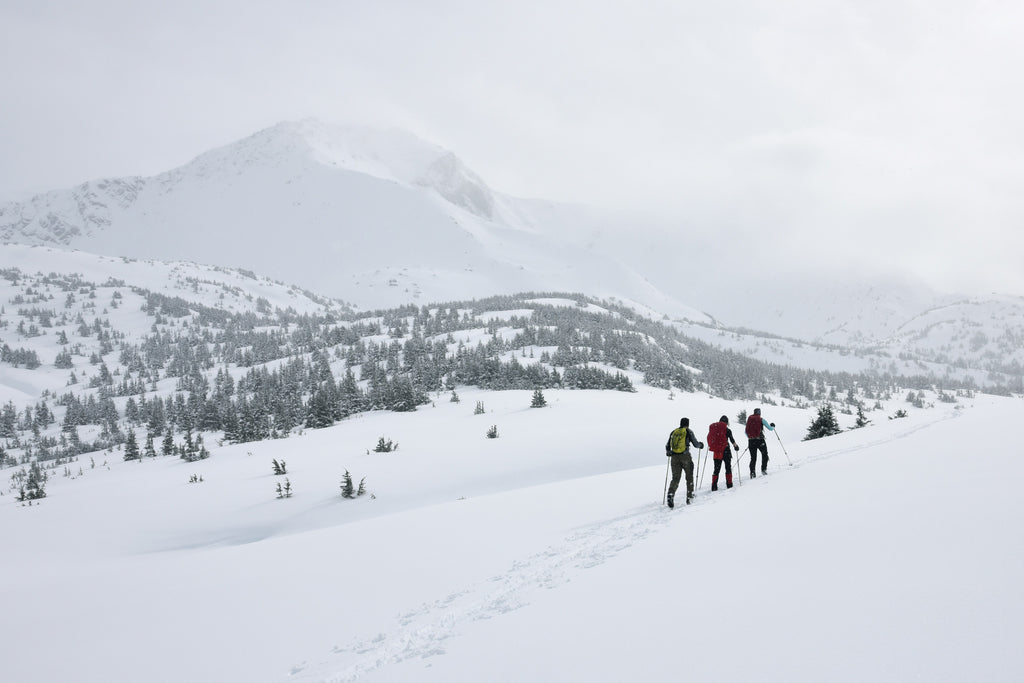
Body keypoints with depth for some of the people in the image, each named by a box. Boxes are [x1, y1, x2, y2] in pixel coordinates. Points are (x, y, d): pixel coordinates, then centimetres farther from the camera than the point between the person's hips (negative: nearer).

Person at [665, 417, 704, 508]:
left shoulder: (673, 432, 11)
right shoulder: (688, 431, -1)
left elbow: (667, 446, 13)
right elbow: (695, 443, 0)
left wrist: (668, 453, 31)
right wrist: (701, 445, 21)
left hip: (674, 457, 3)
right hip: (685, 456, -3)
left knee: (675, 478, 4)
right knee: (689, 477, 15)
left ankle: (670, 495, -21)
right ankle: (689, 497, 15)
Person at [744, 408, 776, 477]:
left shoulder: (749, 419, 10)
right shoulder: (761, 419, -2)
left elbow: (746, 432, 16)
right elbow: (770, 428, 0)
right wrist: (773, 427, 24)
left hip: (751, 441, 3)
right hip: (759, 440, -3)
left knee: (753, 458, 8)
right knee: (764, 455, 16)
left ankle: (752, 472, -4)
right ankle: (763, 469, 8)